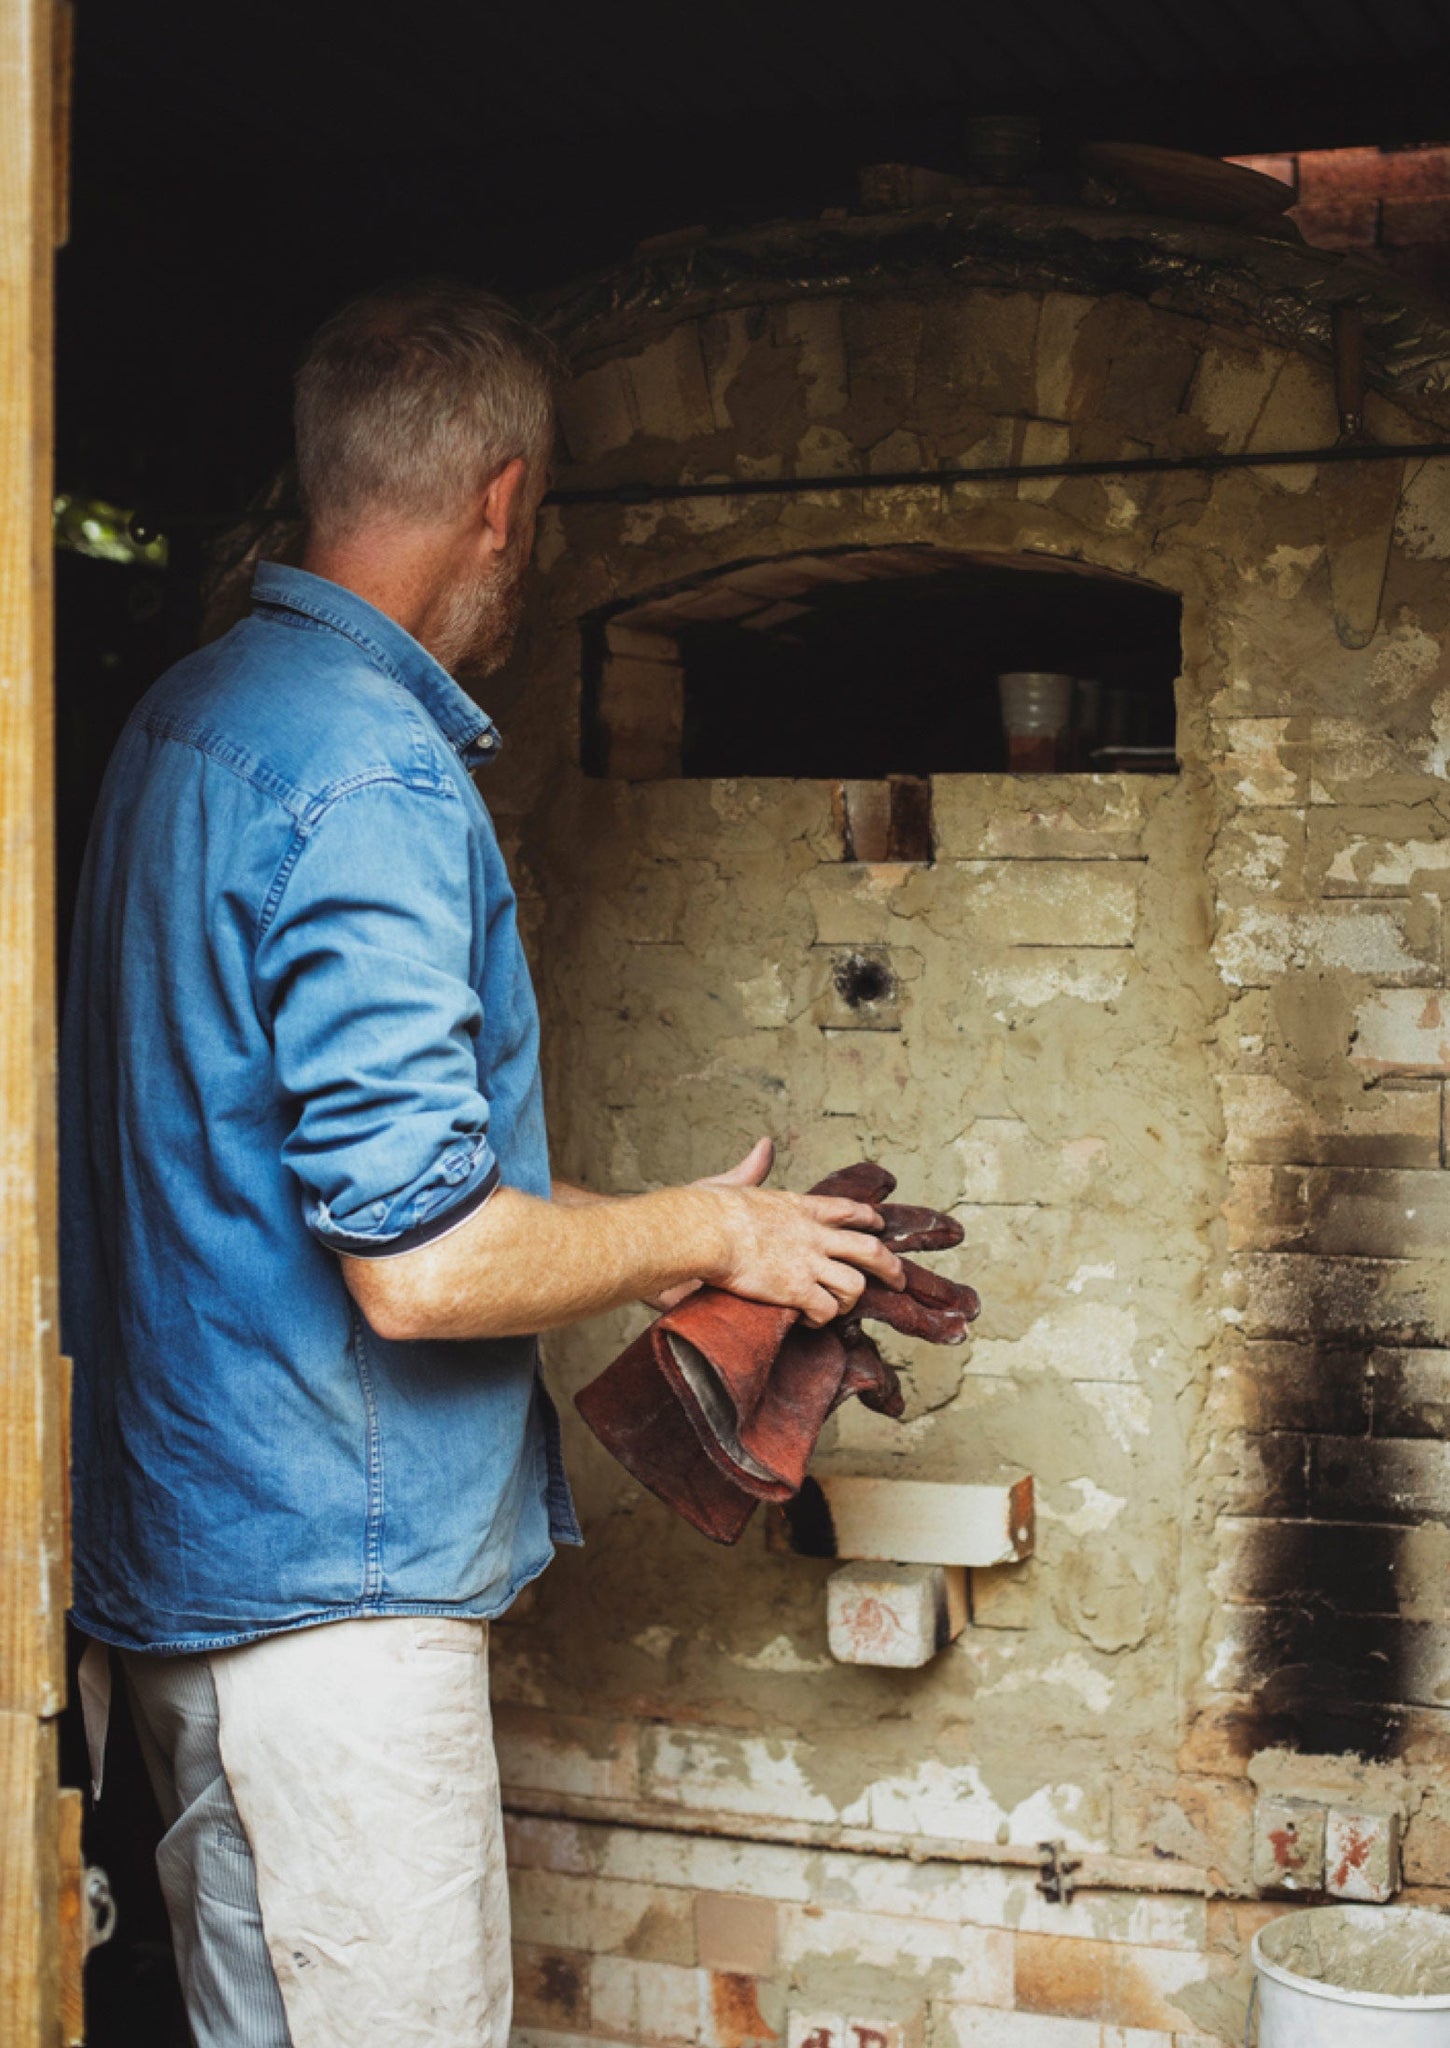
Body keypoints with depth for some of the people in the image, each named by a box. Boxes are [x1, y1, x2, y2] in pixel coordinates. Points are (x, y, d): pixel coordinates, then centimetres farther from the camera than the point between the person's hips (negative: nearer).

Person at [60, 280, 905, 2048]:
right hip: (332, 1570, -10)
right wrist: (712, 1236, -8)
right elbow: (420, 1260, -24)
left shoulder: (188, 715, 12)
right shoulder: (374, 771, -19)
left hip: (177, 1555, 10)